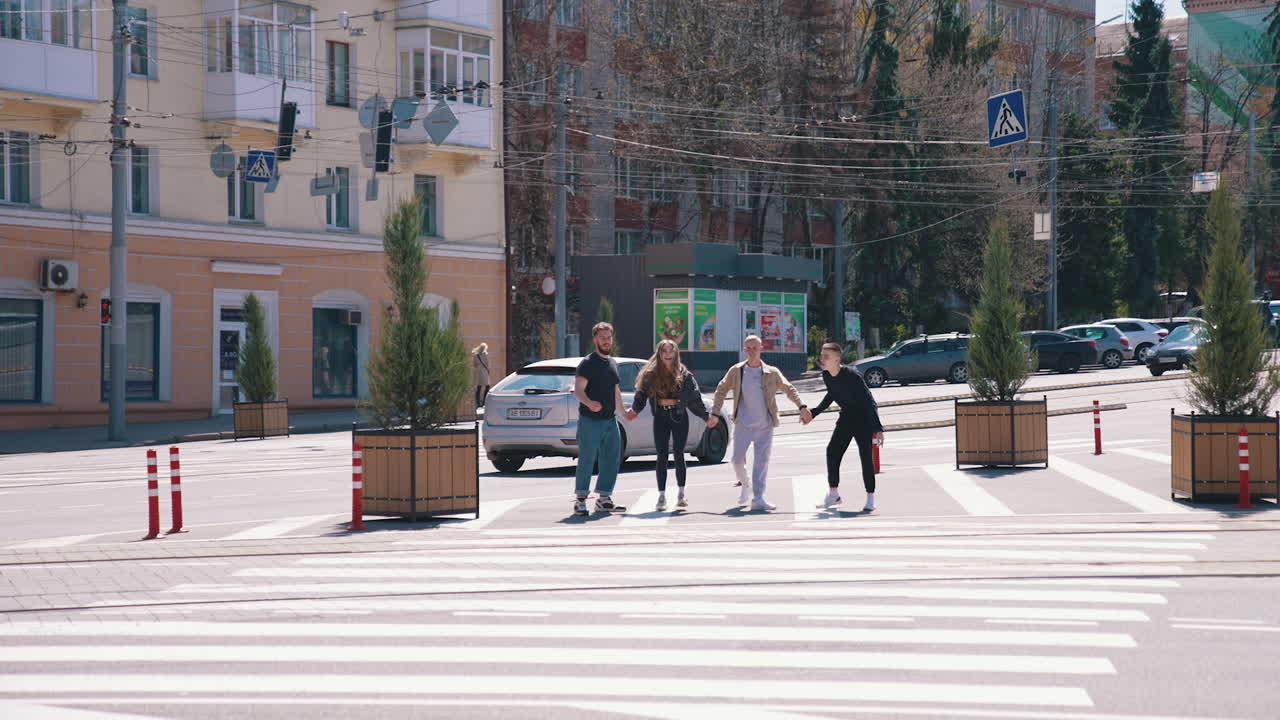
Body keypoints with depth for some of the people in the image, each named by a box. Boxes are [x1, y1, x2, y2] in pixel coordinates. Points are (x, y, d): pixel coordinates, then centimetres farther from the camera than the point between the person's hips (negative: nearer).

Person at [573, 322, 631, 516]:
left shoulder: (613, 363, 18)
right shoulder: (588, 363, -6)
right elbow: (578, 389, -16)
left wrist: (624, 411, 34)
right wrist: (589, 403, -35)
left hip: (610, 420, 7)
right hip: (590, 420, -7)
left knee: (611, 460, 7)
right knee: (586, 460, -6)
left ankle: (604, 498, 15)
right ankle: (580, 500, -2)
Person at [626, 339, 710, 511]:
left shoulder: (684, 374, 0)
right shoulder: (651, 374, 2)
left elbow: (695, 397, 2)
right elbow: (641, 393, 4)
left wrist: (706, 415, 1)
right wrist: (634, 410, -4)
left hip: (679, 417, -1)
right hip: (661, 418, 1)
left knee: (679, 455, -2)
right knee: (662, 456, -2)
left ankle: (681, 495, 10)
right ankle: (661, 496, 0)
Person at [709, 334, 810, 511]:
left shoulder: (772, 373, 3)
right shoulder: (736, 371, 3)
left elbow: (789, 389, 11)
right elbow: (721, 390, 12)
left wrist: (802, 407, 0)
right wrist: (715, 414, 7)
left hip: (765, 425, 0)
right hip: (743, 424, 0)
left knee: (762, 462, -4)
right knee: (738, 459, -9)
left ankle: (758, 498, -3)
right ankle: (746, 486, 18)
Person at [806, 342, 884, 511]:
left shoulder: (851, 376, -28)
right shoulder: (826, 375, -6)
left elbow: (868, 401, -26)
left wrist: (877, 428, -29)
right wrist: (813, 413, 15)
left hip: (864, 416, -7)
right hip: (847, 416, 7)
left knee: (865, 456, -9)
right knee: (833, 450, -1)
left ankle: (871, 497, 1)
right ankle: (833, 494, 11)